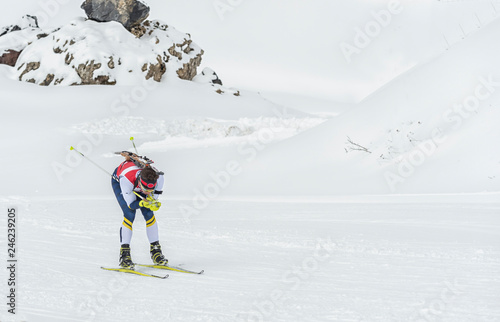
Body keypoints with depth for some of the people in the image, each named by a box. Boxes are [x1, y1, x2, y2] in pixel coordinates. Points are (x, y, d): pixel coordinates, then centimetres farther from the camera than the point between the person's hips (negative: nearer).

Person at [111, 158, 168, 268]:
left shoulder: (159, 178, -37)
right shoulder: (126, 179, -45)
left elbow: (154, 198, -20)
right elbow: (131, 204, -32)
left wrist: (152, 202, -43)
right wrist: (142, 203, -51)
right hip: (118, 180, -3)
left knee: (149, 214, -11)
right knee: (130, 214, -20)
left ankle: (156, 251, 1)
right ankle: (124, 254, -12)